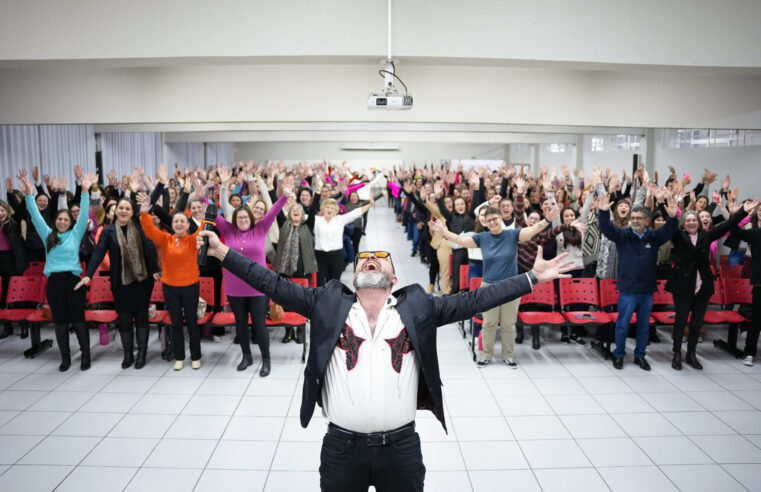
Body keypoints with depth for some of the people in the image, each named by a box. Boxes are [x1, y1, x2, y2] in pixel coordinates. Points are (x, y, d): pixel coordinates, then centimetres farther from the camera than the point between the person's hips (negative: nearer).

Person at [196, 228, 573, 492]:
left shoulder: (417, 306, 3)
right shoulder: (328, 302, 3)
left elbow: (473, 300, -1)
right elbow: (275, 285, -1)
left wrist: (533, 277, -4)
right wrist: (222, 252, -6)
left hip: (401, 446, 0)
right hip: (341, 446, 0)